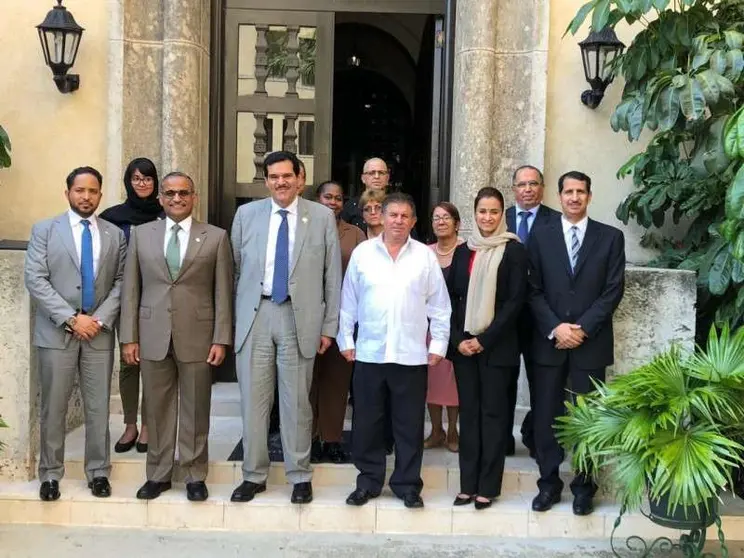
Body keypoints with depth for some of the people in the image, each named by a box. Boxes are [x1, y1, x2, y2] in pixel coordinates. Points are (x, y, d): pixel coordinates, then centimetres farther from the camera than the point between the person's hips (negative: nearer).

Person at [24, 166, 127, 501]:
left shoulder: (115, 235, 9)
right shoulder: (45, 230, 3)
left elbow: (121, 282, 5)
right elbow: (34, 279, -6)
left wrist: (101, 318, -10)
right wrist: (71, 318, -14)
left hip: (99, 332, 2)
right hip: (56, 332, -1)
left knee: (98, 407, 6)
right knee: (53, 408, 4)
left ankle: (98, 472, 17)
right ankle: (50, 474, 16)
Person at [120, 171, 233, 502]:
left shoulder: (216, 237, 3)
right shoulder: (141, 234, 9)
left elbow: (223, 292, 0)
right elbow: (131, 289, 7)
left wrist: (221, 339, -5)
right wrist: (129, 337, 2)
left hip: (197, 337, -2)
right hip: (153, 336, 2)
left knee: (195, 410, 6)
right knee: (157, 409, 9)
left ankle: (195, 476, 18)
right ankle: (158, 475, 22)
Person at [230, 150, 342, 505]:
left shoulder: (322, 217, 3)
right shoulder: (246, 214, 7)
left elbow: (332, 275, 4)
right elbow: (235, 270, 10)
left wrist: (329, 326, 1)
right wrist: (233, 320, 7)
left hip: (299, 316, -1)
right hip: (255, 314, 2)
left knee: (296, 401, 4)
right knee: (253, 399, 6)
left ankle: (300, 476, 18)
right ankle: (254, 475, 20)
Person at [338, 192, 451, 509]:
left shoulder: (425, 256, 2)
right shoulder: (362, 253, 4)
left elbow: (439, 305, 5)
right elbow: (349, 302, 7)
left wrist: (438, 345, 1)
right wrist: (346, 340, 4)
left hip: (411, 355, 0)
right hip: (369, 352, 1)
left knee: (409, 424, 7)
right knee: (367, 422, 8)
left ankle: (407, 484, 19)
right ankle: (368, 481, 21)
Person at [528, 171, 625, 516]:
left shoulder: (610, 237, 4)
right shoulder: (541, 236, 6)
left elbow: (614, 290, -2)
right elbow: (534, 291, 2)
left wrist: (583, 329, -11)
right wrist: (555, 328, -11)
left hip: (591, 342, -1)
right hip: (549, 340, 1)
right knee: (546, 416, 4)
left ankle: (583, 487, 18)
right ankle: (549, 484, 17)